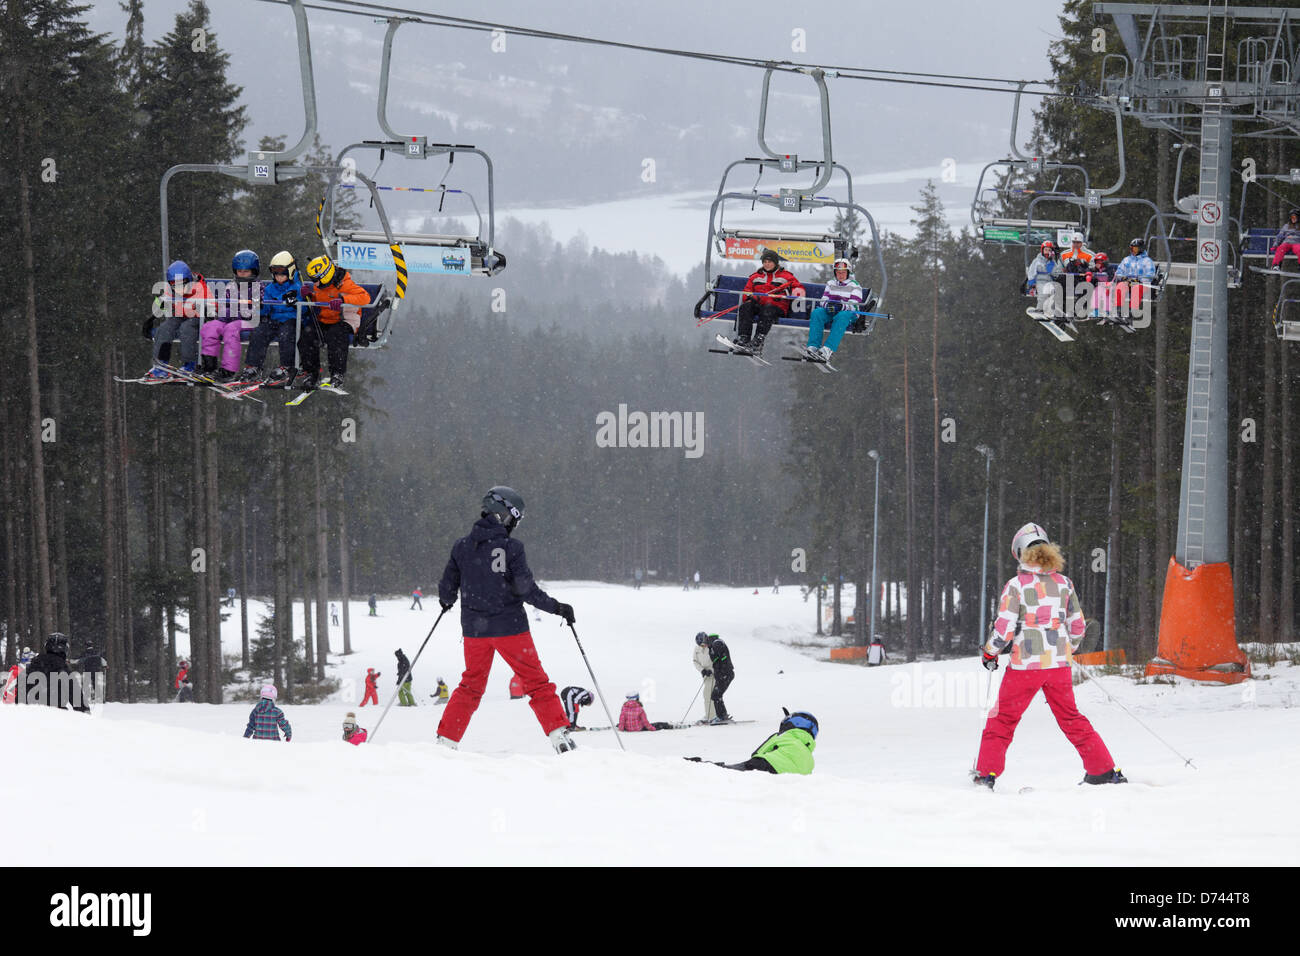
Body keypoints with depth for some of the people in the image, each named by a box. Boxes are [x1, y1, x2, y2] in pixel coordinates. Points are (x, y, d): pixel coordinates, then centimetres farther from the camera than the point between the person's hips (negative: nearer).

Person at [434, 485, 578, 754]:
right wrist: (557, 608, -5)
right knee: (537, 683, 4)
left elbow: (447, 589, 7)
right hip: (509, 628, -4)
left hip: (474, 628, 4)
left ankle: (446, 739, 13)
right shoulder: (511, 547, -12)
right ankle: (559, 735, -6)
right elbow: (526, 589, -15)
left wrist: (446, 602, 31)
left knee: (471, 686, 18)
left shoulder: (461, 547, 1)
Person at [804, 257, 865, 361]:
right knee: (816, 312, -28)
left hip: (849, 314, -4)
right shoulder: (830, 284, 17)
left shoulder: (855, 286, 3)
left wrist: (841, 306, -28)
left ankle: (828, 349, -55)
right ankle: (813, 347, -41)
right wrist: (827, 305, -17)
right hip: (830, 312, 4)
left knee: (842, 317, -40)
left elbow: (854, 306, -8)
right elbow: (823, 300, 8)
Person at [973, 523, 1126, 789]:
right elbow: (1077, 627, 9)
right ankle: (1104, 771, 16)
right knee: (1071, 719, 17)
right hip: (1059, 665, 4)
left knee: (1002, 719, 9)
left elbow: (1004, 629, -11)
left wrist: (990, 653, 6)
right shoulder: (1064, 584, 4)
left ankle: (987, 774, 4)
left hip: (1026, 663, -4)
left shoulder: (1016, 585, -9)